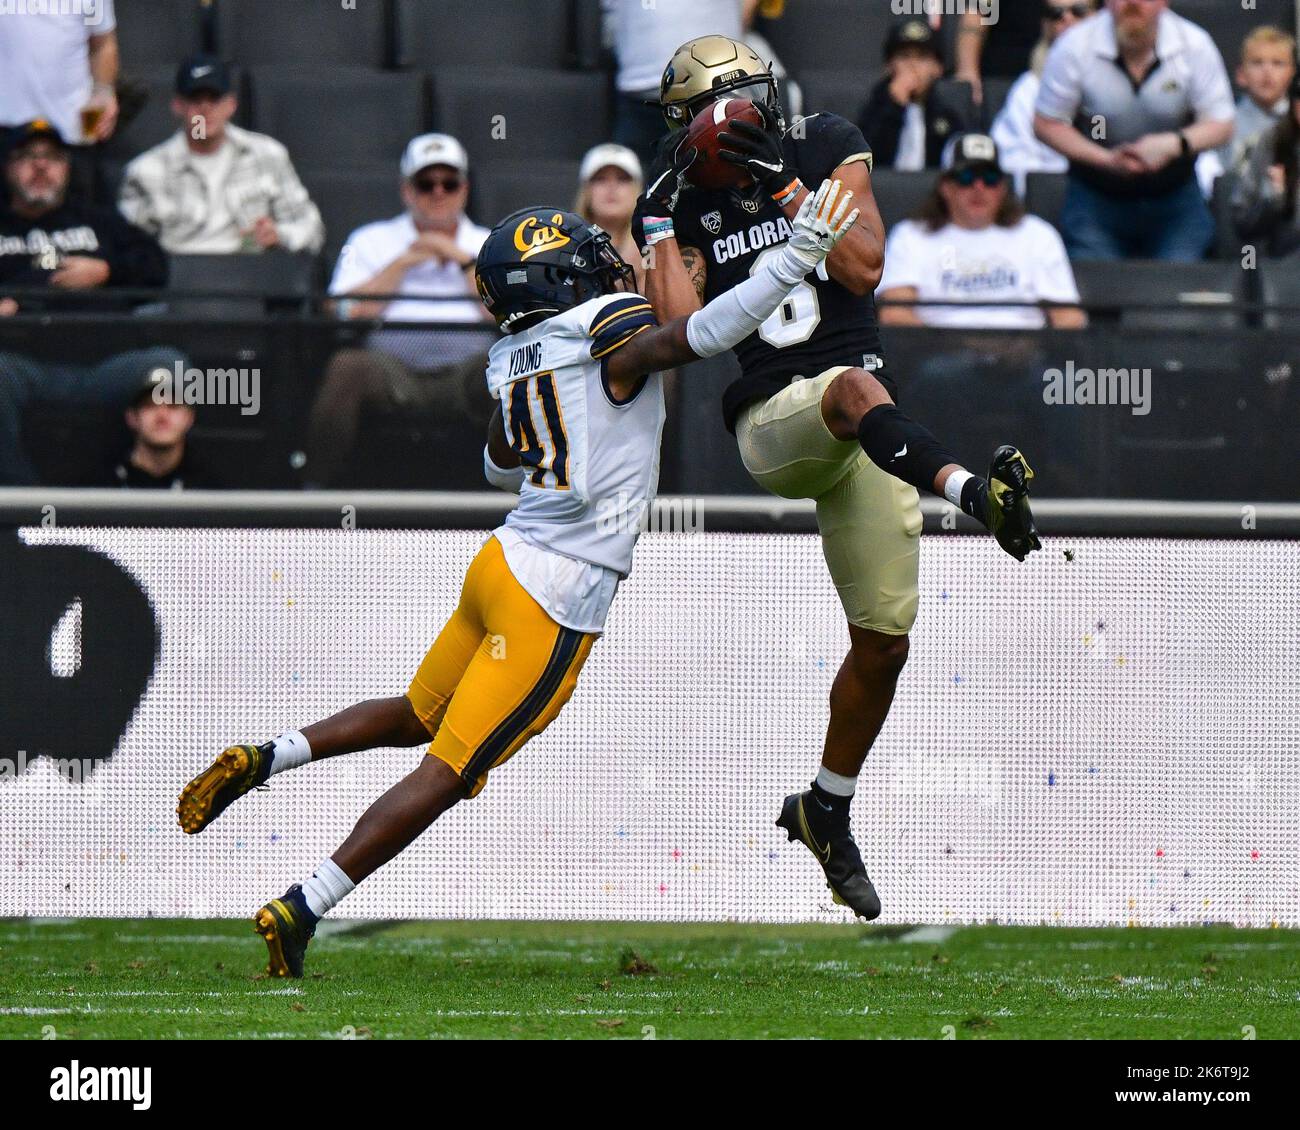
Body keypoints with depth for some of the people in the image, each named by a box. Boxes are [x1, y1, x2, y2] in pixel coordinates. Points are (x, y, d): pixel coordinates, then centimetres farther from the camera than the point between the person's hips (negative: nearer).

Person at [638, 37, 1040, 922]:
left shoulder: (827, 150, 4)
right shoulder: (690, 204, 4)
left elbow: (864, 269, -10)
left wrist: (788, 187, -15)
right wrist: (662, 222, -10)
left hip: (867, 438, 3)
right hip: (772, 424, -3)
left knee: (882, 644, 5)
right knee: (856, 388, -40)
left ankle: (827, 812, 25)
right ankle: (975, 492, -67)